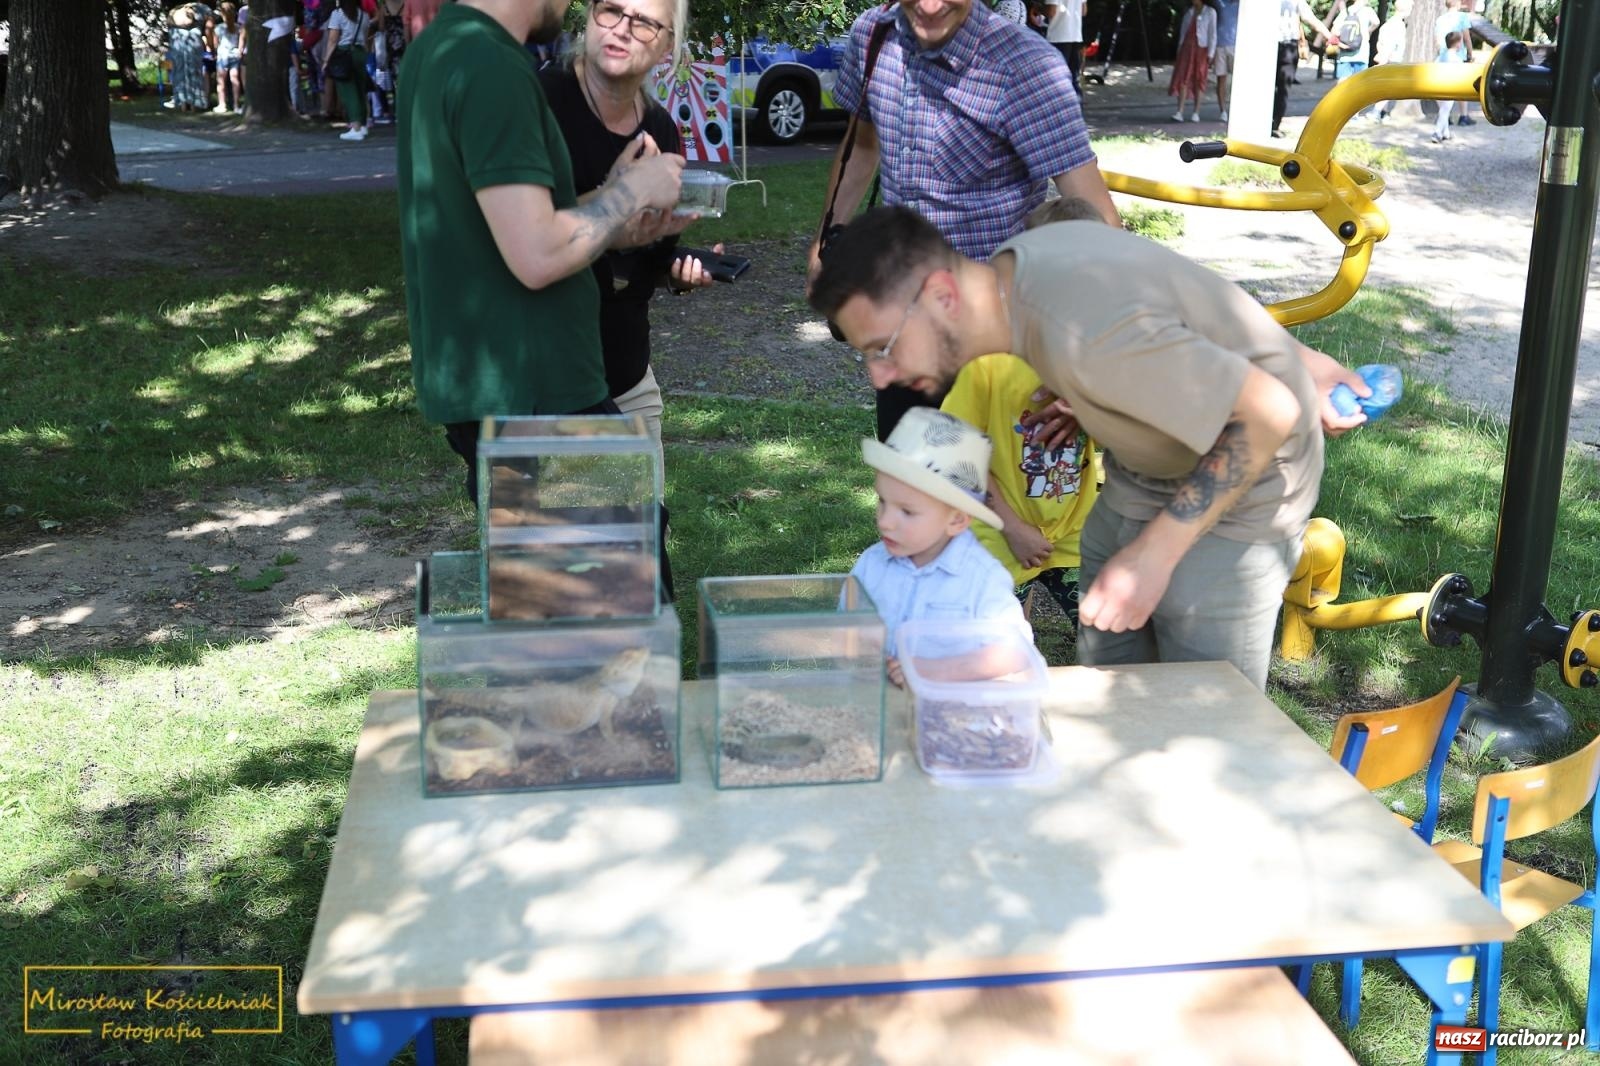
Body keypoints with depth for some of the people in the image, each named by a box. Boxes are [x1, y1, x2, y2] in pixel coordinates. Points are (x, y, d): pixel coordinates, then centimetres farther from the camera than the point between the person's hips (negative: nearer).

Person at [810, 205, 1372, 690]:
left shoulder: (1085, 335, -37)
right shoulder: (1017, 261, -10)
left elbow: (1271, 413, -30)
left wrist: (1154, 552, -27)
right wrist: (1299, 357, 15)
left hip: (1238, 487, -8)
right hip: (1142, 472, 8)